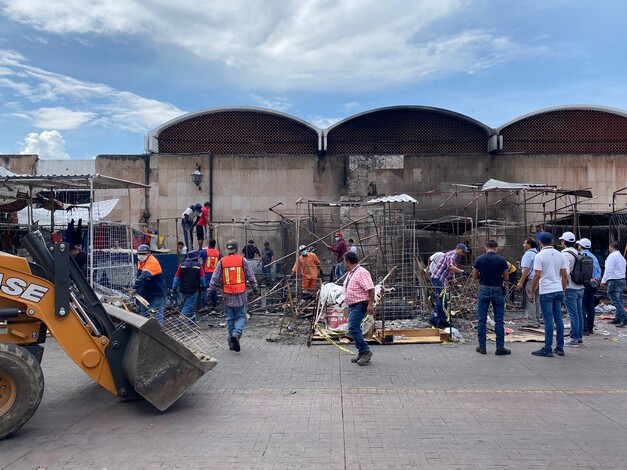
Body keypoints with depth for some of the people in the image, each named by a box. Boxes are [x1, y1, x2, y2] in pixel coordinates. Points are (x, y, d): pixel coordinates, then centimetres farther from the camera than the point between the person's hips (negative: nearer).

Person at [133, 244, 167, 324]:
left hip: (157, 294, -9)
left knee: (156, 317, -12)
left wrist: (134, 287, -43)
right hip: (145, 294, 9)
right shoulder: (140, 262, 9)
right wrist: (138, 290, 8)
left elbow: (144, 276, -34)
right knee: (144, 316, 17)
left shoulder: (153, 262, -21)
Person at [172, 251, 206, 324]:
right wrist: (203, 286, 19)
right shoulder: (199, 266, -5)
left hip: (183, 290, 4)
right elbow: (202, 278, 2)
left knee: (189, 304, 18)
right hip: (193, 290, -4)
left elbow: (176, 277, 4)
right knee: (188, 306, -3)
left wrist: (174, 288, 11)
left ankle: (193, 320, 26)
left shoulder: (181, 265, 2)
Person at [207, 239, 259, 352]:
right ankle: (237, 333, -20)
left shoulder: (221, 262, 1)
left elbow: (215, 278, 4)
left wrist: (210, 290, 15)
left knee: (230, 318, 12)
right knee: (241, 316, 7)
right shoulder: (243, 260, -3)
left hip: (228, 295, 2)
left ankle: (232, 342, 15)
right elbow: (251, 276, 3)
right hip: (241, 294, -2)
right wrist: (255, 287, 16)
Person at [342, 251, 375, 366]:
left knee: (353, 328, -16)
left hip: (360, 305, -10)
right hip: (352, 305, 10)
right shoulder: (350, 273, 15)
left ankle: (365, 351, -7)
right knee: (355, 329, 12)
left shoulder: (361, 272, -17)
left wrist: (370, 304, -26)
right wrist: (344, 300, 28)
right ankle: (362, 353, 21)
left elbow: (370, 289, -22)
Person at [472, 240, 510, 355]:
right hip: (497, 291, -1)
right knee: (499, 321, 5)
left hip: (484, 290, 1)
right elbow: (506, 278, -3)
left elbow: (475, 276, 2)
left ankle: (482, 347, 10)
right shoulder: (502, 260, -6)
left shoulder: (479, 259, -3)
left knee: (482, 320, 7)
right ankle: (500, 347, 6)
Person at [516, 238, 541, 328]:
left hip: (530, 280, -9)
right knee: (537, 301, 13)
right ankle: (537, 321, 19)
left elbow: (526, 269, -19)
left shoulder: (528, 254, -11)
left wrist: (521, 282, -18)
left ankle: (532, 322, -5)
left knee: (529, 302, -6)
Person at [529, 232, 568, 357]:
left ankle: (548, 349, 0)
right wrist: (563, 290, 19)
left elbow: (537, 276, -14)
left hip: (546, 292, -6)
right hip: (558, 290, 6)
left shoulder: (540, 256, -11)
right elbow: (564, 275, 9)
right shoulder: (559, 255, 8)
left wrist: (532, 292, -7)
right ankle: (559, 348, 16)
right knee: (558, 319, 11)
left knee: (548, 320, -4)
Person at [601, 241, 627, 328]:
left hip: (614, 281, -10)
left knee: (616, 301, -10)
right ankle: (618, 318, 17)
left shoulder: (612, 256, -12)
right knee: (619, 300, 12)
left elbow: (608, 270, -18)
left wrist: (603, 281, -14)